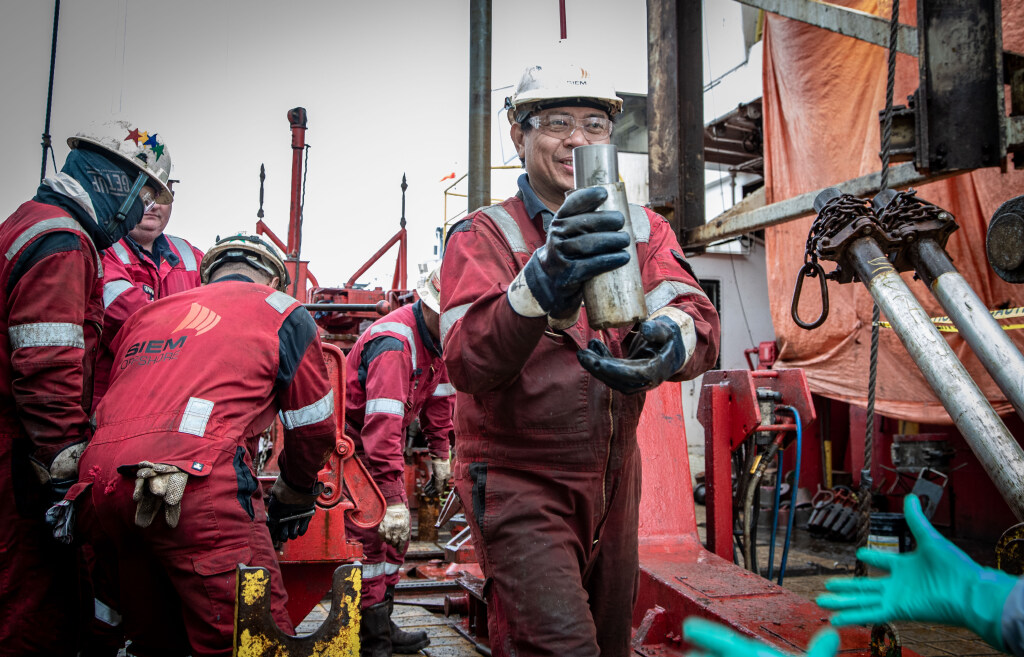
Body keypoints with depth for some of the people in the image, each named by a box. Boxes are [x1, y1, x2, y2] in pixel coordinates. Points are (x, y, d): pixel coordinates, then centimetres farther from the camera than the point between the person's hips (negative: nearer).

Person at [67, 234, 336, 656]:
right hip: (196, 482, -6)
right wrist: (294, 498, 32)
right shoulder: (282, 311, 15)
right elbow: (312, 428, 16)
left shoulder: (147, 313, 30)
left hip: (99, 482, 7)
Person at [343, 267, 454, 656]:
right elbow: (384, 425, -40)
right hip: (353, 444, -9)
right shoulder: (394, 343, -32)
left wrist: (440, 454, 9)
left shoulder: (437, 337, -2)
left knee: (394, 536, 14)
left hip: (385, 444, 9)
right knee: (370, 539, -10)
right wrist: (393, 500, -43)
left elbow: (439, 398, 11)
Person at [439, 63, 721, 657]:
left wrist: (669, 339, -37)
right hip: (518, 479, -5)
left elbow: (700, 321, -13)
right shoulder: (483, 236, -9)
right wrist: (542, 283, -44)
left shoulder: (642, 229, 4)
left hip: (615, 476, 5)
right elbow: (466, 362, -26)